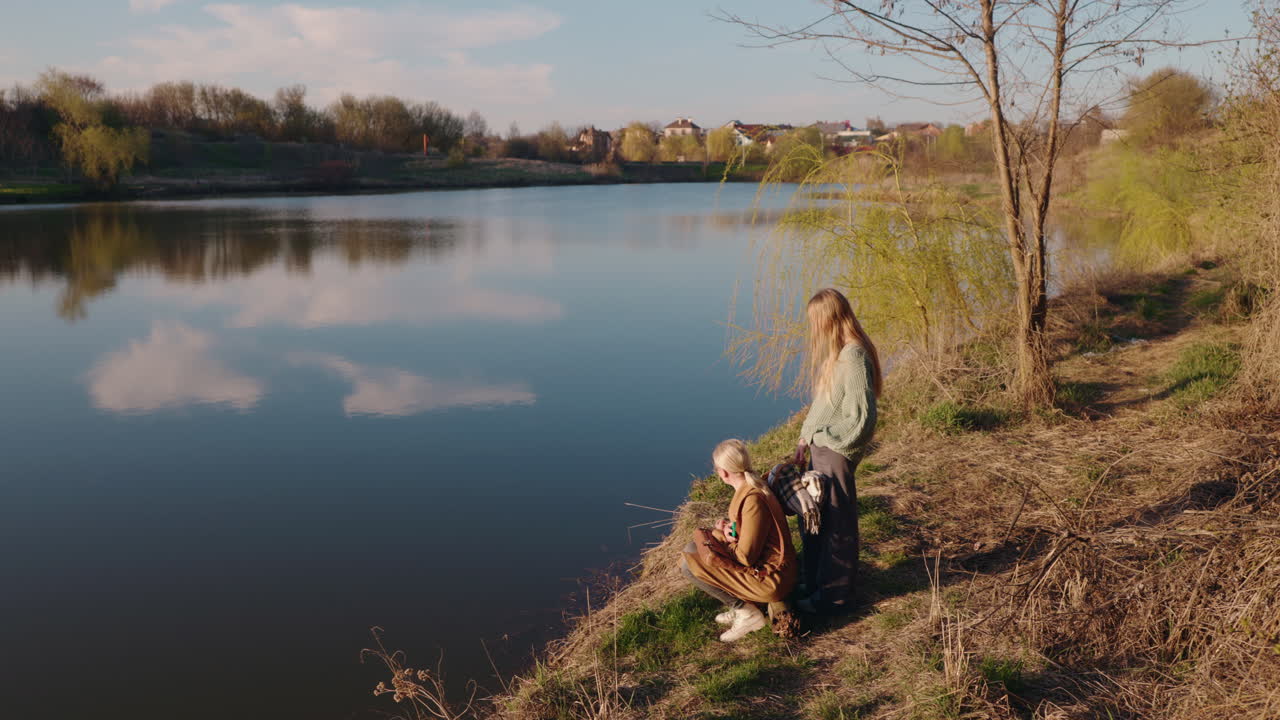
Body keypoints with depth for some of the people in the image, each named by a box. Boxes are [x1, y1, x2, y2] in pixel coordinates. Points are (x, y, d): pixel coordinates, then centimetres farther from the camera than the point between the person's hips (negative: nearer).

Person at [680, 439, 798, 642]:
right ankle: (741, 606, 12)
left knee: (689, 564, -12)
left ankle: (746, 613, -5)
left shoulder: (753, 500, -25)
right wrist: (724, 530, -3)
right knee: (692, 548, 14)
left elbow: (745, 557, -22)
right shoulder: (749, 489, 4)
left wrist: (721, 535, -6)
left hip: (770, 579, -10)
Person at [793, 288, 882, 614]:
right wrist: (805, 439, 10)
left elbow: (861, 417, -22)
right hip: (821, 447, 9)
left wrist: (829, 440, -14)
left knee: (835, 525, 5)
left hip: (836, 453, -9)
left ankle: (835, 595, 20)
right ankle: (816, 585, 34)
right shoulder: (834, 352, 8)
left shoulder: (853, 357, -22)